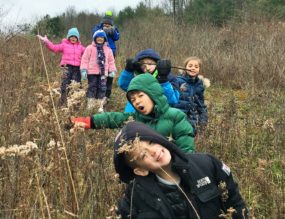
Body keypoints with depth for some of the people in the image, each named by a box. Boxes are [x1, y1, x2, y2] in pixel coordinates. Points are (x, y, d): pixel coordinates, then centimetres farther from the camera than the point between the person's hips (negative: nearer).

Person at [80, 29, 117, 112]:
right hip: (92, 72, -3)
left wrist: (112, 70, 6)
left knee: (102, 89, 3)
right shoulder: (90, 48, 1)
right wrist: (83, 70, -9)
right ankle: (90, 106, 7)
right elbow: (85, 59, -2)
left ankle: (100, 107, 10)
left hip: (103, 73, 3)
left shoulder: (108, 50, 12)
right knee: (92, 88, -1)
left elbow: (111, 61, 15)